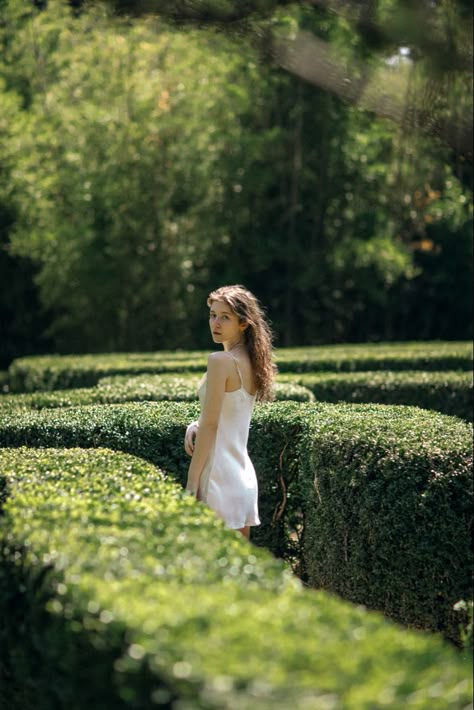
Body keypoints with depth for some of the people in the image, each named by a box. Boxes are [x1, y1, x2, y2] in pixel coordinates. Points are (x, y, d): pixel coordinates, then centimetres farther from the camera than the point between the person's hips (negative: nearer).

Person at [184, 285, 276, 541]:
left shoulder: (221, 360, -15)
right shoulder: (251, 361, 11)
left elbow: (210, 425, -16)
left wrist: (191, 483, -13)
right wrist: (194, 426, 4)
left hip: (219, 476, -9)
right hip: (243, 474, 9)